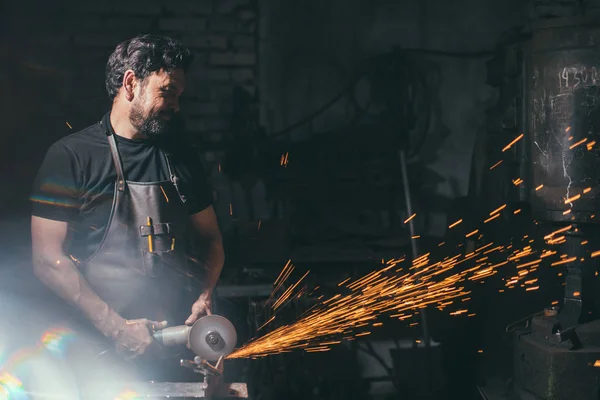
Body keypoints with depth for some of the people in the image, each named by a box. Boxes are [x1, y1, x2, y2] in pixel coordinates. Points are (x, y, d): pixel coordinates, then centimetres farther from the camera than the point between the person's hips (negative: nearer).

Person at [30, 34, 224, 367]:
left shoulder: (181, 157, 12)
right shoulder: (70, 156, -3)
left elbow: (210, 237, 20)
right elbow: (47, 259, -8)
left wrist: (204, 297, 0)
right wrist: (115, 327, -14)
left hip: (175, 337, 4)